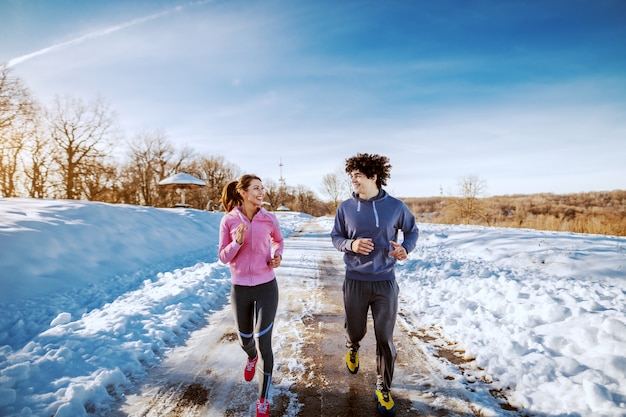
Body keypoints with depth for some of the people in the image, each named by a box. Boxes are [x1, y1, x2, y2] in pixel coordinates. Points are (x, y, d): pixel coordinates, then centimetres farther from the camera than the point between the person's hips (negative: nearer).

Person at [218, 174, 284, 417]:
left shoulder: (269, 219, -7)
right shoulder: (228, 220, -9)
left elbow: (278, 240, 14)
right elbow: (223, 257, -5)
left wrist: (278, 256, -6)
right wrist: (237, 242, -24)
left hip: (266, 287, -1)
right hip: (240, 288, 1)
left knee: (263, 344, -2)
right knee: (245, 340, 20)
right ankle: (252, 357, 59)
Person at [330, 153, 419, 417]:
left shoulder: (396, 206, -6)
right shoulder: (345, 208, -4)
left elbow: (412, 230, 9)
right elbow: (336, 237, 4)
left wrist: (406, 248, -12)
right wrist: (351, 244, -18)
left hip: (385, 282, 0)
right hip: (355, 282, 1)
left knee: (385, 339, 8)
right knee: (355, 332, 17)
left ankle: (383, 389, 31)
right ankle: (352, 350, 55)